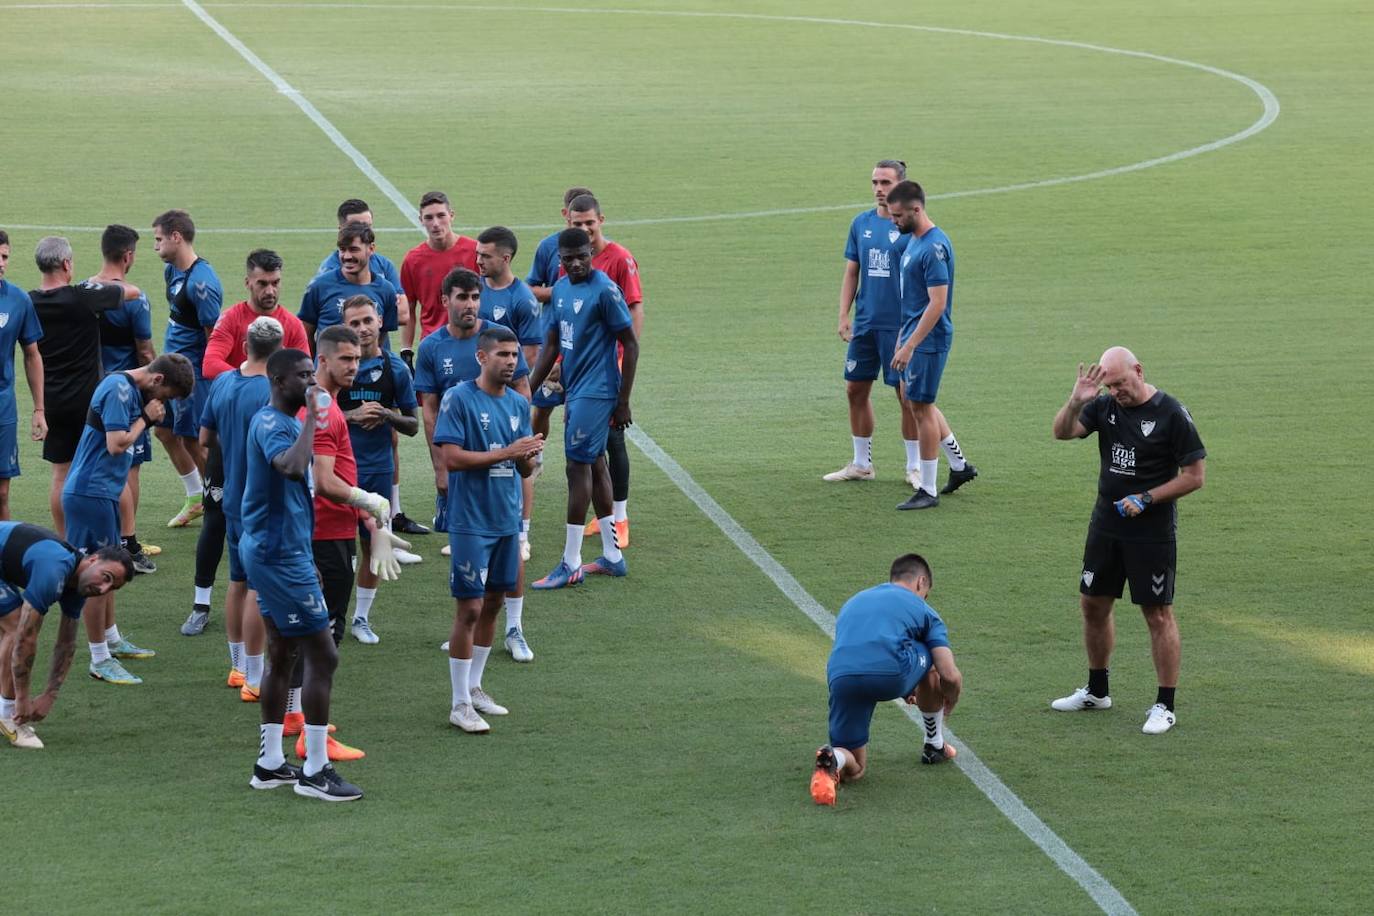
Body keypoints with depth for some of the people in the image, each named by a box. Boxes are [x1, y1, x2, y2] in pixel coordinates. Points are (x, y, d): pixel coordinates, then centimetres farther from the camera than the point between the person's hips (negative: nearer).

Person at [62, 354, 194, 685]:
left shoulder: (130, 389, 12)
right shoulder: (118, 389, -18)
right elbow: (117, 444, -24)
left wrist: (148, 418, -1)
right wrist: (145, 418, -11)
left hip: (102, 492, 10)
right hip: (91, 493, -10)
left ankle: (112, 640, 36)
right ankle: (100, 661, 1)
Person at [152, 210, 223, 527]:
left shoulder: (201, 282, -22)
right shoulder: (172, 271, 8)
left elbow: (214, 335, -20)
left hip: (193, 372, -10)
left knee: (195, 442, -3)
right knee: (164, 431, 18)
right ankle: (196, 498, 33)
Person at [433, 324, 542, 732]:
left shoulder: (519, 404, 9)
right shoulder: (459, 399, -10)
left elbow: (524, 469, 11)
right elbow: (451, 457, -18)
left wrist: (528, 457, -12)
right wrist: (506, 452, -22)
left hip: (507, 520, 7)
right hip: (471, 522, -7)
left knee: (493, 603, 14)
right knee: (470, 607, -6)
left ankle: (474, 687, 28)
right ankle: (460, 704, 0)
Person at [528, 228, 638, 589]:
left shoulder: (605, 291, -15)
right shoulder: (561, 289, 9)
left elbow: (630, 345, -13)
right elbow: (551, 345, 17)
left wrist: (623, 402, -13)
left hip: (596, 393, -8)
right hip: (575, 390, 8)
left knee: (578, 466, -7)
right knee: (594, 464, 12)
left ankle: (571, 565, -2)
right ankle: (612, 557, 21)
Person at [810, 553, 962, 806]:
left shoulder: (853, 603, 36)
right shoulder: (922, 610, 22)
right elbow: (951, 677, 15)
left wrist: (903, 690, 60)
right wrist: (949, 703, 38)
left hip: (840, 677, 3)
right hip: (891, 673, -3)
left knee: (853, 769, 19)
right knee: (930, 661, 33)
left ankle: (834, 759, -17)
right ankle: (935, 746, 42)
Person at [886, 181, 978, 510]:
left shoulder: (934, 248, -21)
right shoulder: (913, 241, 10)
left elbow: (937, 303, -24)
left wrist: (909, 346, -25)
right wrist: (903, 337, 22)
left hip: (928, 340, -10)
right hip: (913, 335, 10)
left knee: (921, 407, -4)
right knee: (916, 404, 18)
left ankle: (928, 491, 2)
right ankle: (959, 465, 30)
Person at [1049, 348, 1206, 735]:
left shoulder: (1171, 414, -12)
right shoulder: (1105, 406, 3)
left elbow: (1195, 475, -11)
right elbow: (1063, 432, -4)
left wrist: (1145, 499, -17)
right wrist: (1075, 402, -22)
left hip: (1152, 531, -6)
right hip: (1105, 525, 6)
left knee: (1158, 615, -2)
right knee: (1093, 605, 13)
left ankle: (1165, 706, 4)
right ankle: (1096, 691, 30)